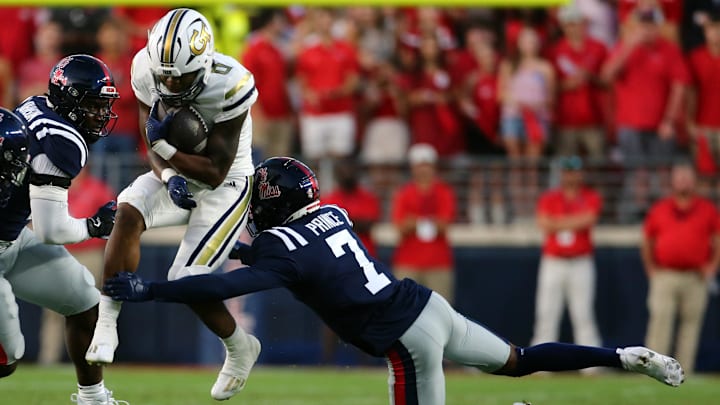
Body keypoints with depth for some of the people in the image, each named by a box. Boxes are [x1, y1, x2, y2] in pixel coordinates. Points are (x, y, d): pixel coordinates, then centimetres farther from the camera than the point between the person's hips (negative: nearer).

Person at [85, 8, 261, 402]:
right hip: (179, 177, 4)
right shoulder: (147, 71, -16)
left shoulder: (228, 85, -30)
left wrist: (165, 147, -32)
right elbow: (153, 147, -5)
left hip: (226, 183, -4)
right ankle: (106, 327, -25)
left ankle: (240, 349, 18)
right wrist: (169, 176, -25)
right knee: (128, 212, -27)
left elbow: (215, 172, -24)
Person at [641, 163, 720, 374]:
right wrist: (650, 268, 5)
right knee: (660, 321, -9)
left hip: (696, 278, 1)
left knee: (691, 323, 3)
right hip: (665, 276, -1)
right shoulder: (659, 209, 8)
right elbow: (647, 241, 15)